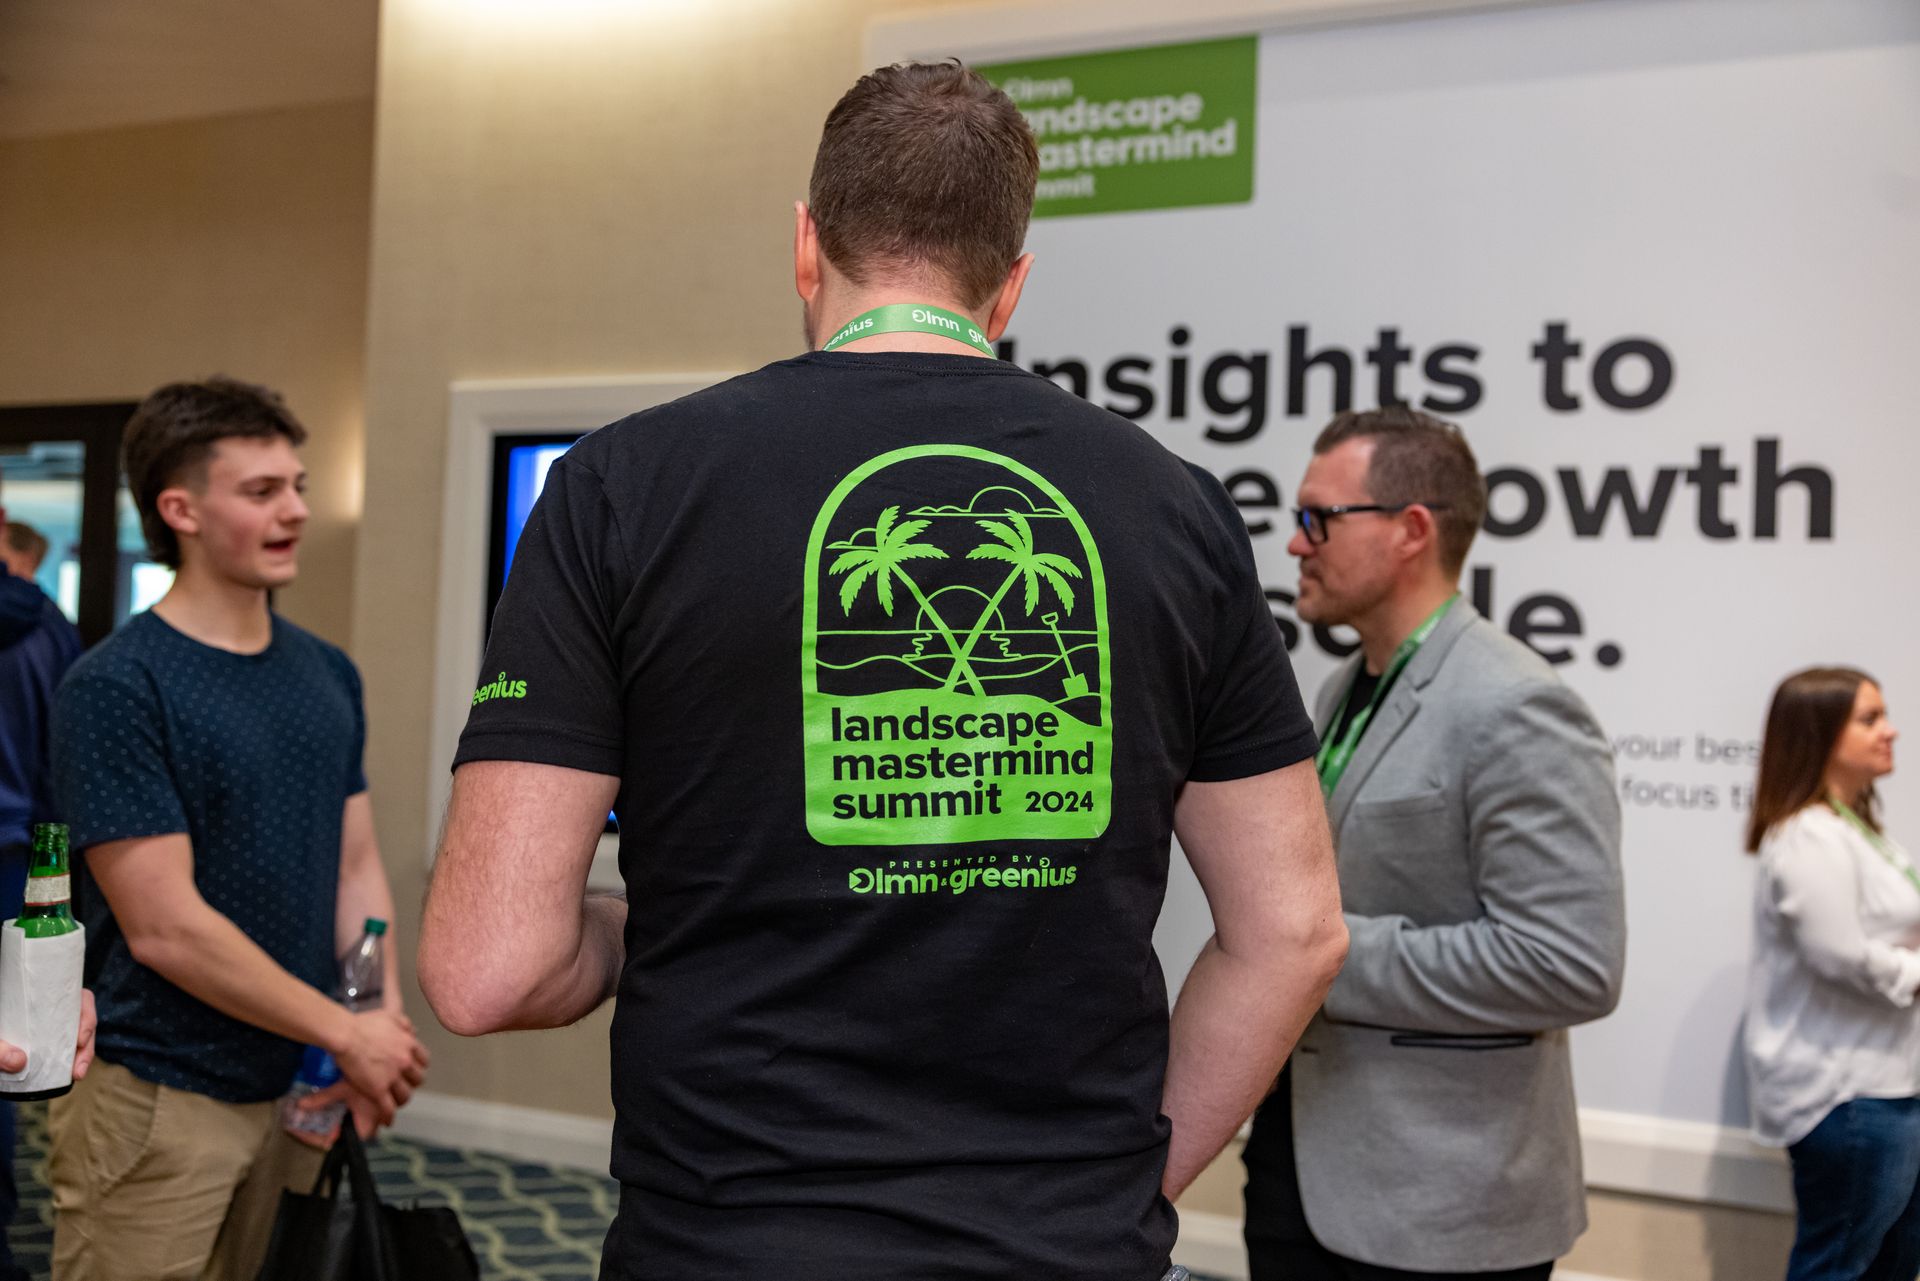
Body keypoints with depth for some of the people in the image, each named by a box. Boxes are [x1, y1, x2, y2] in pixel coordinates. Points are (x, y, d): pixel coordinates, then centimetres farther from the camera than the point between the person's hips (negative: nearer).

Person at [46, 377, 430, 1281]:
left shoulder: (329, 674, 6)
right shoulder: (115, 689, -13)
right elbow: (164, 927, -17)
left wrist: (384, 1021, -6)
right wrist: (347, 1033, -14)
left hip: (298, 1091, 6)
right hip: (158, 1104, -6)